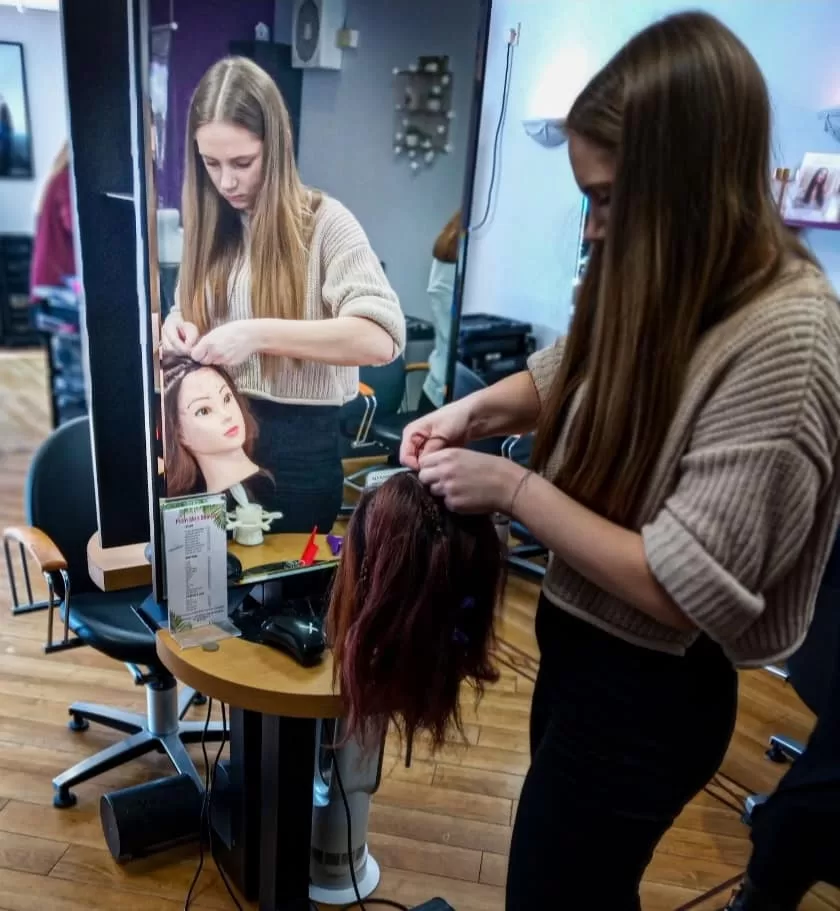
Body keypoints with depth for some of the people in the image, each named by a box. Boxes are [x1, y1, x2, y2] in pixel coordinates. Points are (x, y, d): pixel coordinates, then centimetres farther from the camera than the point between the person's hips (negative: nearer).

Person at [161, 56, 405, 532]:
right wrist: (179, 327, -5)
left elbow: (381, 338, -23)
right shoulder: (208, 222, 6)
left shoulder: (323, 222, -11)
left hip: (298, 440, -5)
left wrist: (259, 333, -27)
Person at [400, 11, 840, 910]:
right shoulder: (669, 281, -5)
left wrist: (512, 486, -24)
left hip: (647, 691, -7)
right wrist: (474, 408, -7)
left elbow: (684, 589, -28)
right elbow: (575, 371, 12)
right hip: (581, 641, 8)